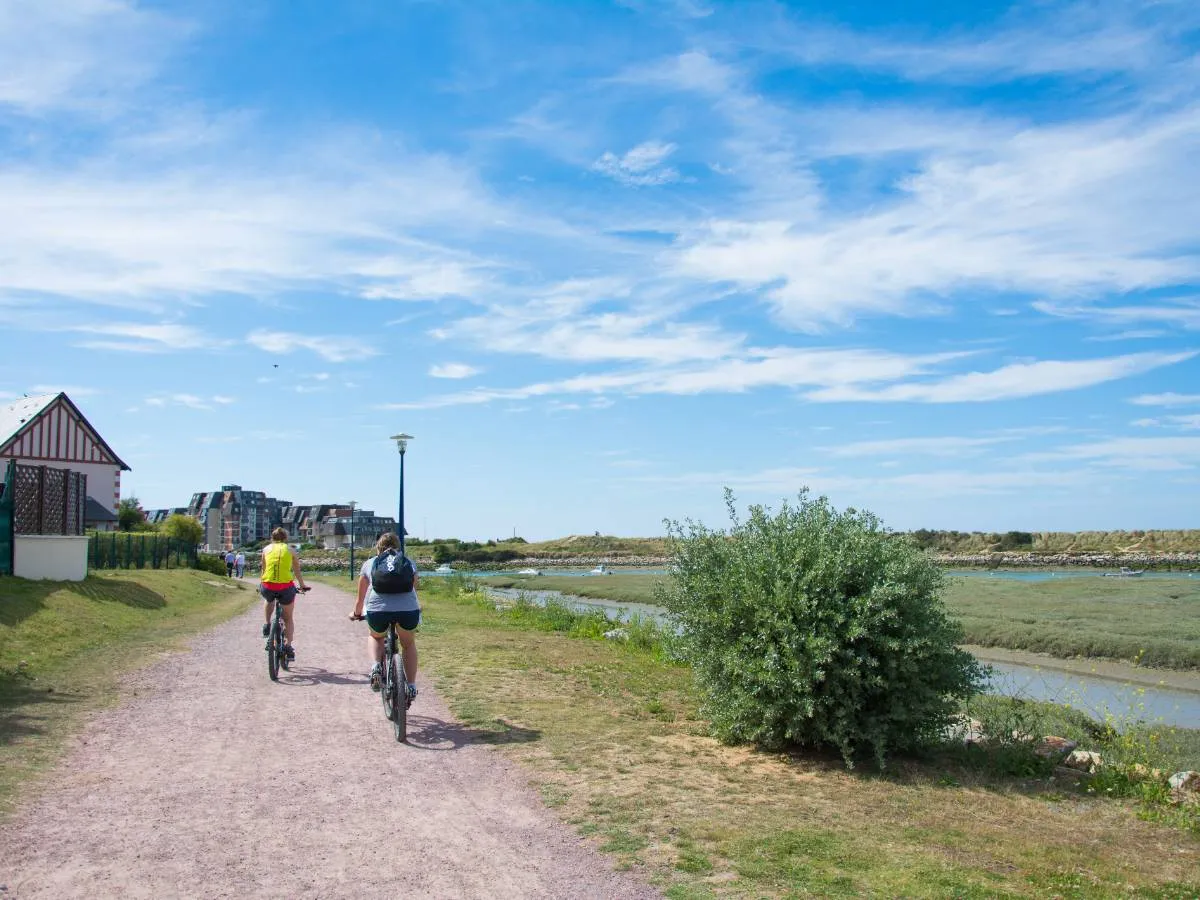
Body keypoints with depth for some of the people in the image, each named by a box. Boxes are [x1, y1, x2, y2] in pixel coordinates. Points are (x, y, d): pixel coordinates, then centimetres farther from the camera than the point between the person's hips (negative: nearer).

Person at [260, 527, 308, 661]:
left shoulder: (267, 549, 15)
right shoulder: (290, 550, 13)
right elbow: (297, 572, 20)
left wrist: (261, 585, 41)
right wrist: (303, 586, 35)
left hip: (268, 586, 1)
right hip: (286, 587, -1)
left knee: (268, 600, 39)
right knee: (288, 618, 16)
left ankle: (266, 624, 22)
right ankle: (288, 646, 3)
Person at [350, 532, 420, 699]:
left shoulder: (369, 563, 23)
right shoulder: (408, 562, 25)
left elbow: (361, 597, 29)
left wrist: (356, 613, 48)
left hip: (377, 610, 0)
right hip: (408, 610, 1)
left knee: (375, 638, 32)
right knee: (409, 644, 29)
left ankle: (376, 666, 6)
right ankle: (411, 687, 21)